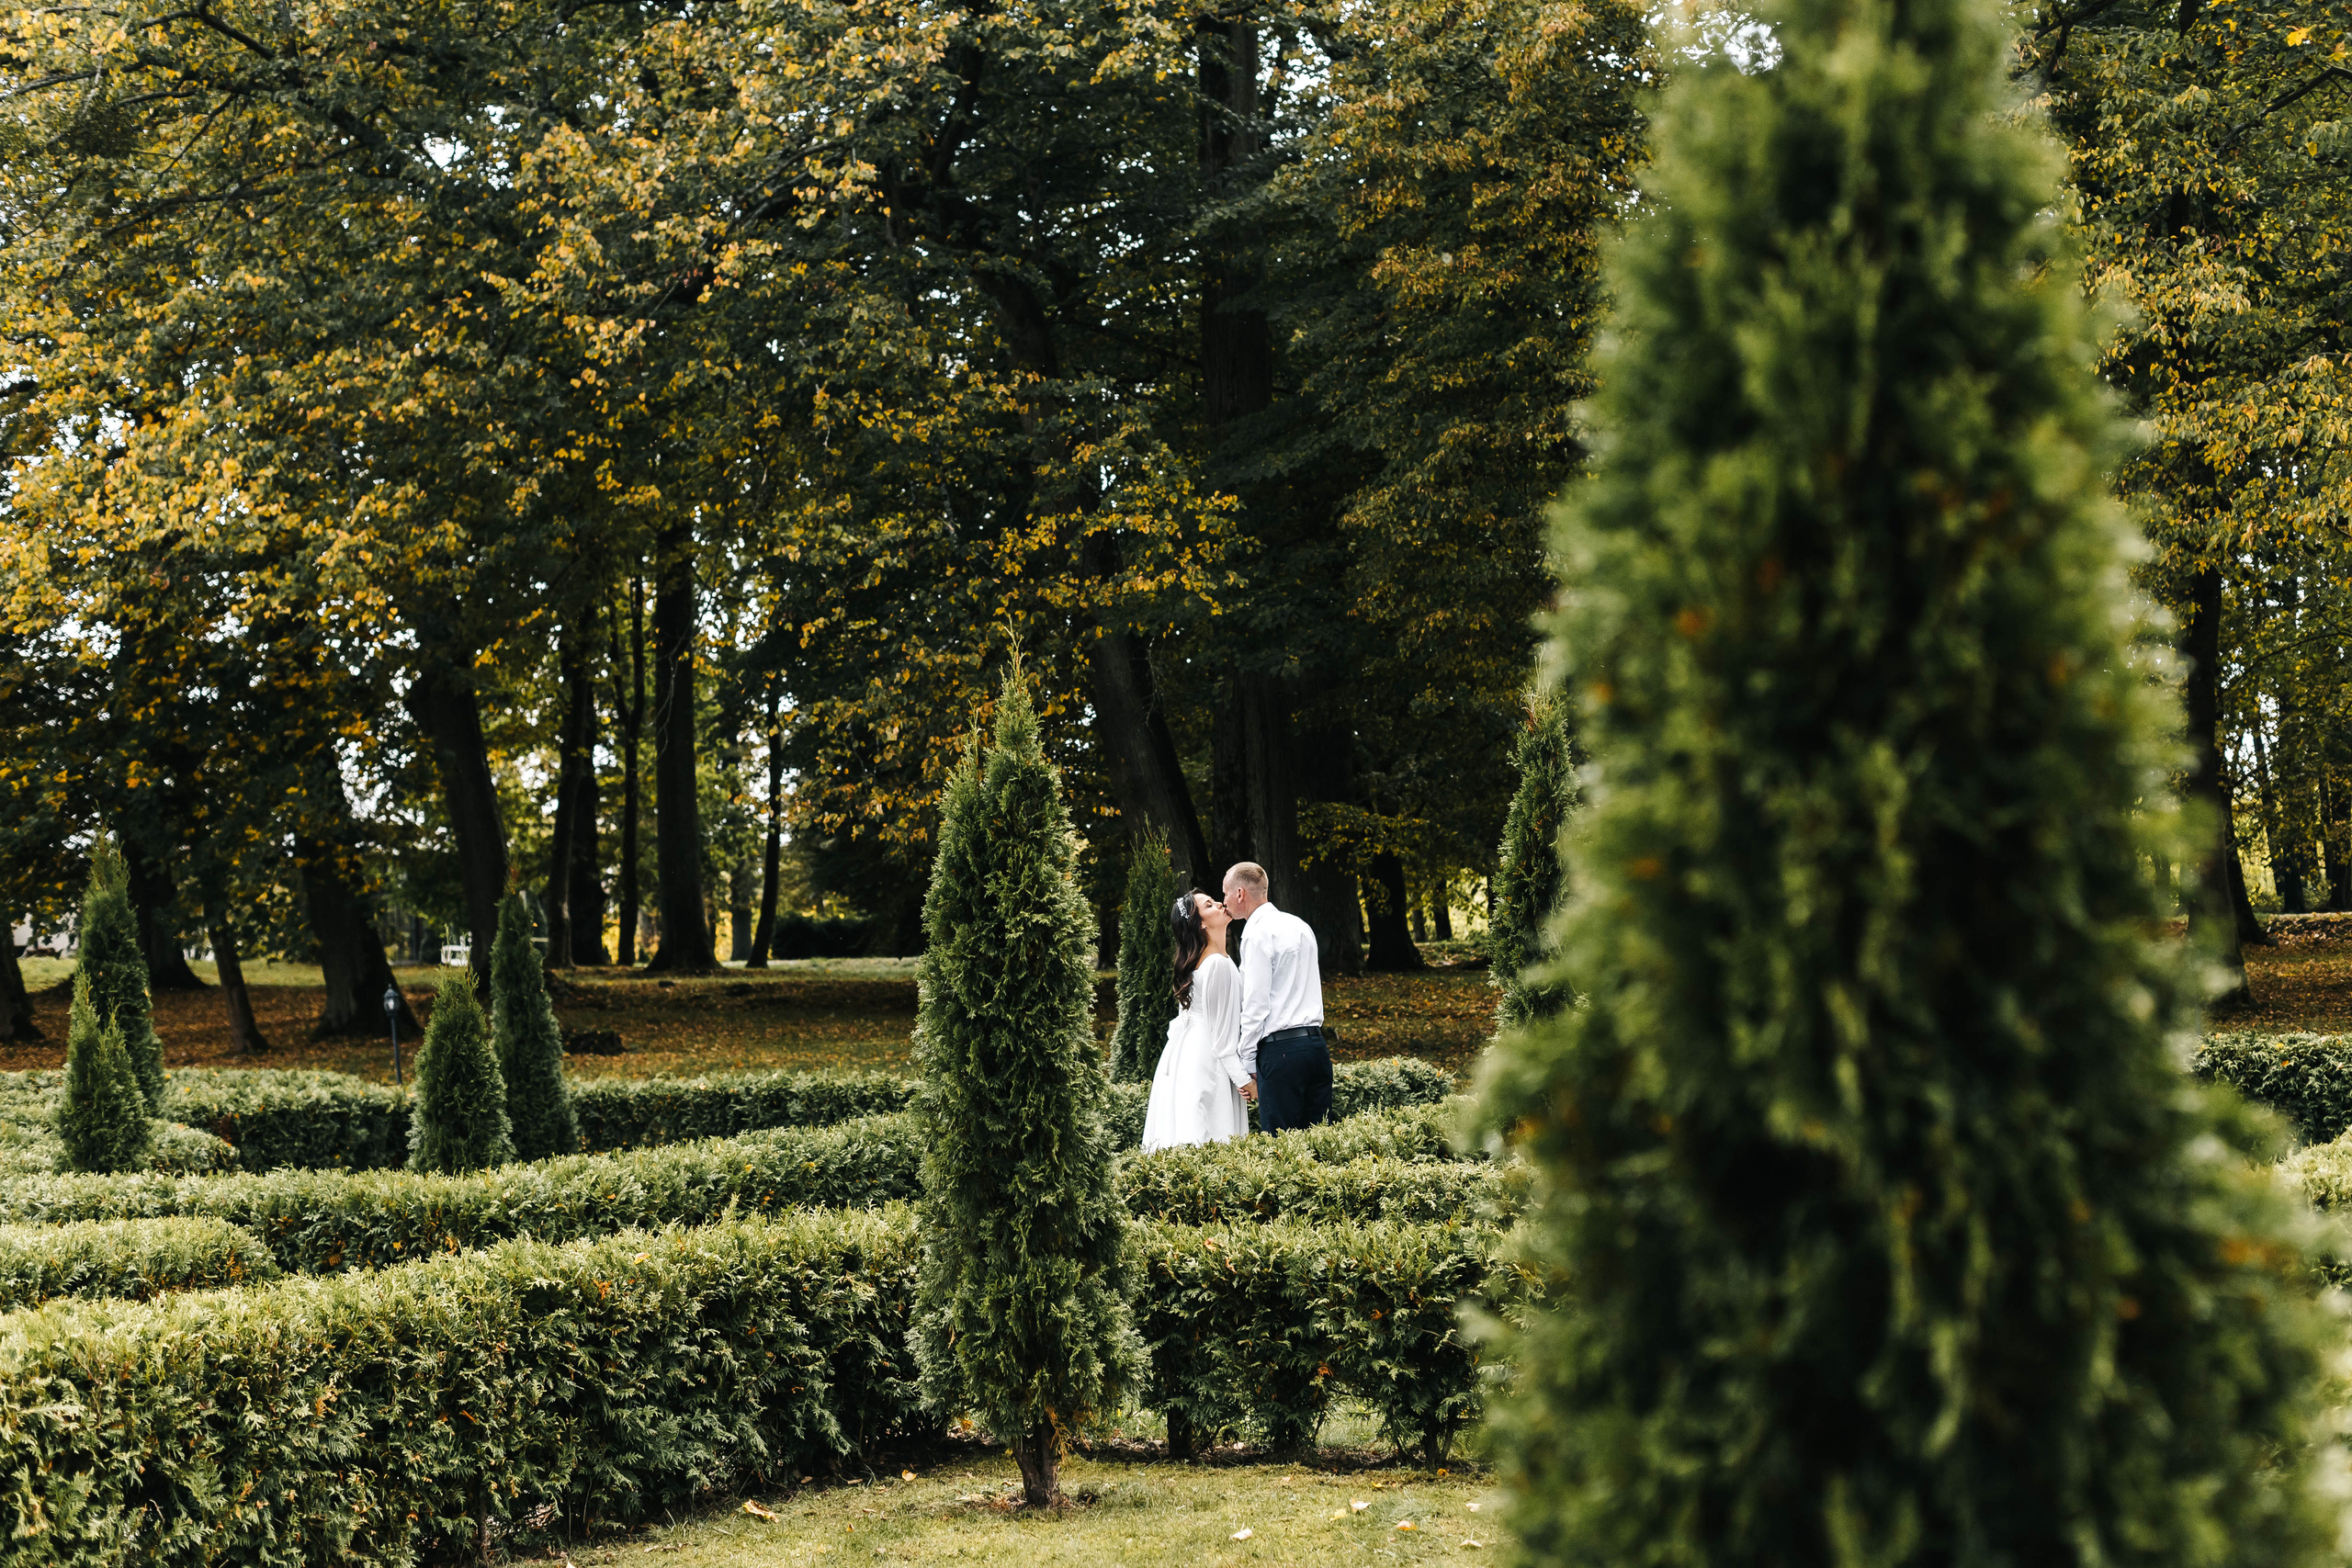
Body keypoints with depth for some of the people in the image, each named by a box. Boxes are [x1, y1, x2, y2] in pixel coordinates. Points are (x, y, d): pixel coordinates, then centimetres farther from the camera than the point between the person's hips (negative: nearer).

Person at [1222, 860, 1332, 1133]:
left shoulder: (1258, 933, -7)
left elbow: (1255, 1005, -11)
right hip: (1316, 1043, 8)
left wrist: (1247, 1067, -7)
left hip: (1279, 1049, -8)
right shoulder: (1301, 926, 17)